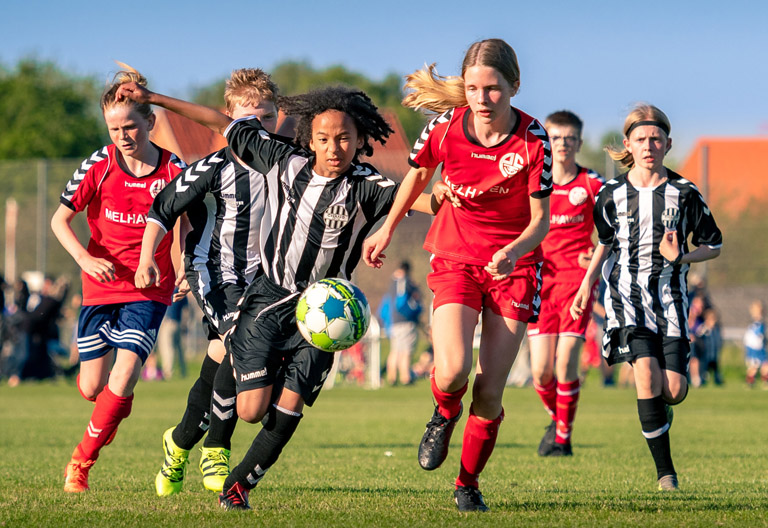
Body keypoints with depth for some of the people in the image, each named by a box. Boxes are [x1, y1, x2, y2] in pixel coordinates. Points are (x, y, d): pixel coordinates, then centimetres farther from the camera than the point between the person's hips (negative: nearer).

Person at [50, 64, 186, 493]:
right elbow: (60, 220, -1)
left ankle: (83, 460, 0)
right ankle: (121, 397, 42)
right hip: (101, 286, 1)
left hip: (150, 289, -1)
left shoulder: (173, 170, -7)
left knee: (123, 376, -17)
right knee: (91, 388, 3)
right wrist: (84, 257, -18)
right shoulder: (98, 166, -7)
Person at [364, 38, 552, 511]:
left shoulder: (533, 139, -16)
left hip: (514, 264, -1)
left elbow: (541, 219, -11)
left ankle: (469, 483, 20)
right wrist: (388, 230, 19)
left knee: (490, 392, -4)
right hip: (455, 257, 1)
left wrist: (513, 252, -31)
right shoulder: (446, 126, -11)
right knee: (452, 372, -23)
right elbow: (419, 173, 11)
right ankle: (445, 415, 15)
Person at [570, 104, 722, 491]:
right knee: (646, 371, -21)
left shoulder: (684, 193, 0)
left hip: (670, 296, 0)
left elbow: (713, 245, 7)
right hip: (626, 295, 0)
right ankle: (665, 471, -13)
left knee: (674, 390, -9)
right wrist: (587, 284, 11)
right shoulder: (612, 194, 3)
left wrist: (680, 257, -10)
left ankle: (657, 412, 33)